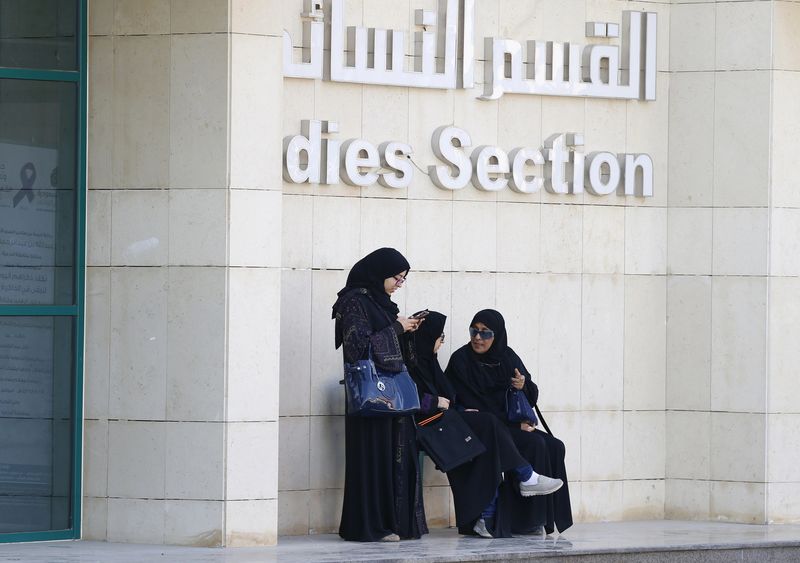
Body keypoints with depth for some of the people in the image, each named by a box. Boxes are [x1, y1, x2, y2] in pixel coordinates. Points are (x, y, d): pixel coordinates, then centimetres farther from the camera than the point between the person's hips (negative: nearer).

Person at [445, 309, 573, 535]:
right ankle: (528, 520, -26)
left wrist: (524, 386, -12)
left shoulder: (507, 357, 10)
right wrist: (516, 423, -15)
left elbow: (532, 397, 13)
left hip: (512, 426, 6)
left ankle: (551, 516, -18)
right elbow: (474, 406, -12)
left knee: (555, 447, -17)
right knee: (535, 445, -27)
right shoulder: (461, 360, -7)